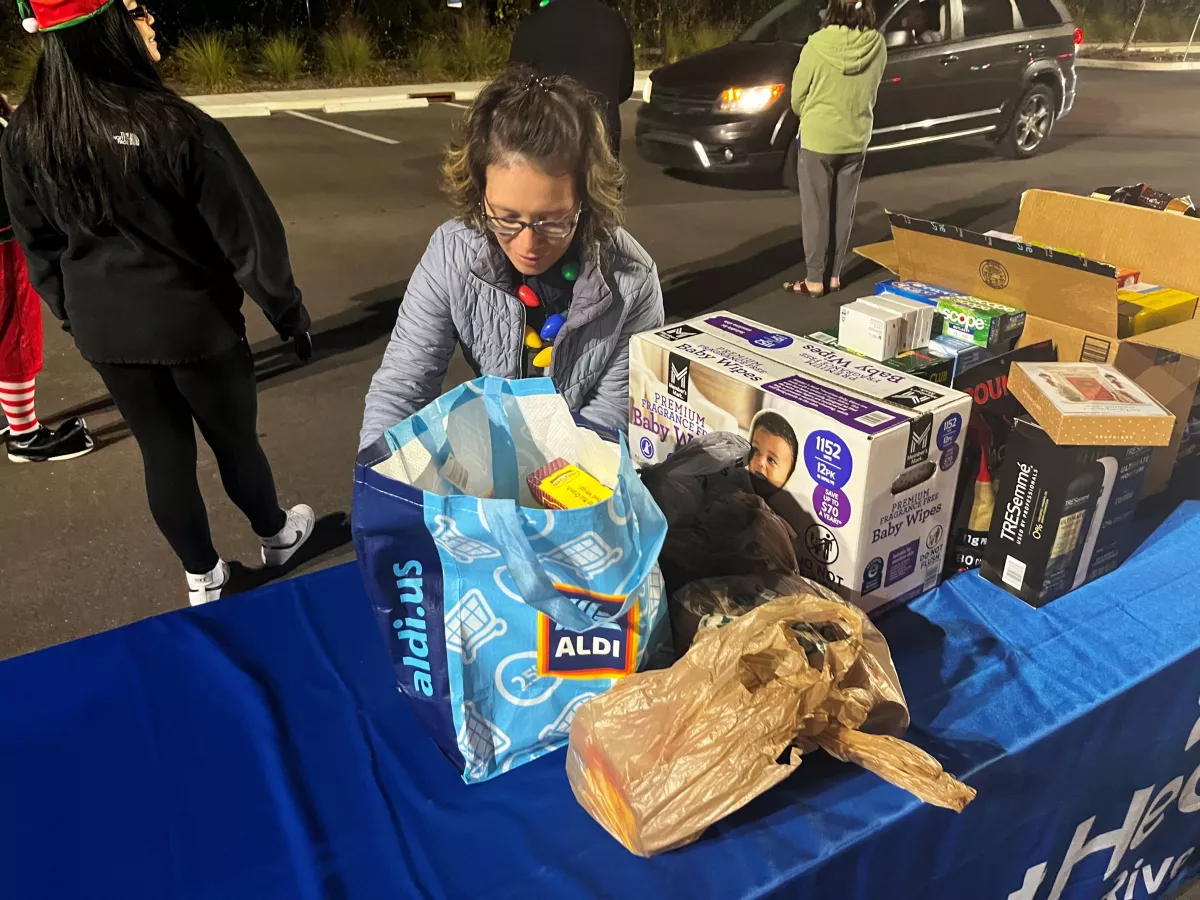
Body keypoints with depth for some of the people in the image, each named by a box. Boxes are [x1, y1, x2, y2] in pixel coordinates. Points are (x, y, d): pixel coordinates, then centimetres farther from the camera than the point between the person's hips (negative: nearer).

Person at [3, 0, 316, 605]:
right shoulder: (176, 126, -22)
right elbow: (247, 233, -17)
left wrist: (72, 315, 21)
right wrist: (286, 310, -4)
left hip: (104, 331, 4)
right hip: (194, 322, -4)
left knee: (162, 451, 17)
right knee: (234, 440, 17)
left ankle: (201, 575, 32)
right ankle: (275, 536, 41)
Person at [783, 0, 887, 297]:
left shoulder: (818, 44, -15)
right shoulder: (877, 45, -5)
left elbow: (798, 96, -5)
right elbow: (870, 92, 8)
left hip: (818, 138, -4)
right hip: (855, 139, 4)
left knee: (816, 211, 4)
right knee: (843, 211, 13)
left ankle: (814, 280, 7)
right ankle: (833, 275, 20)